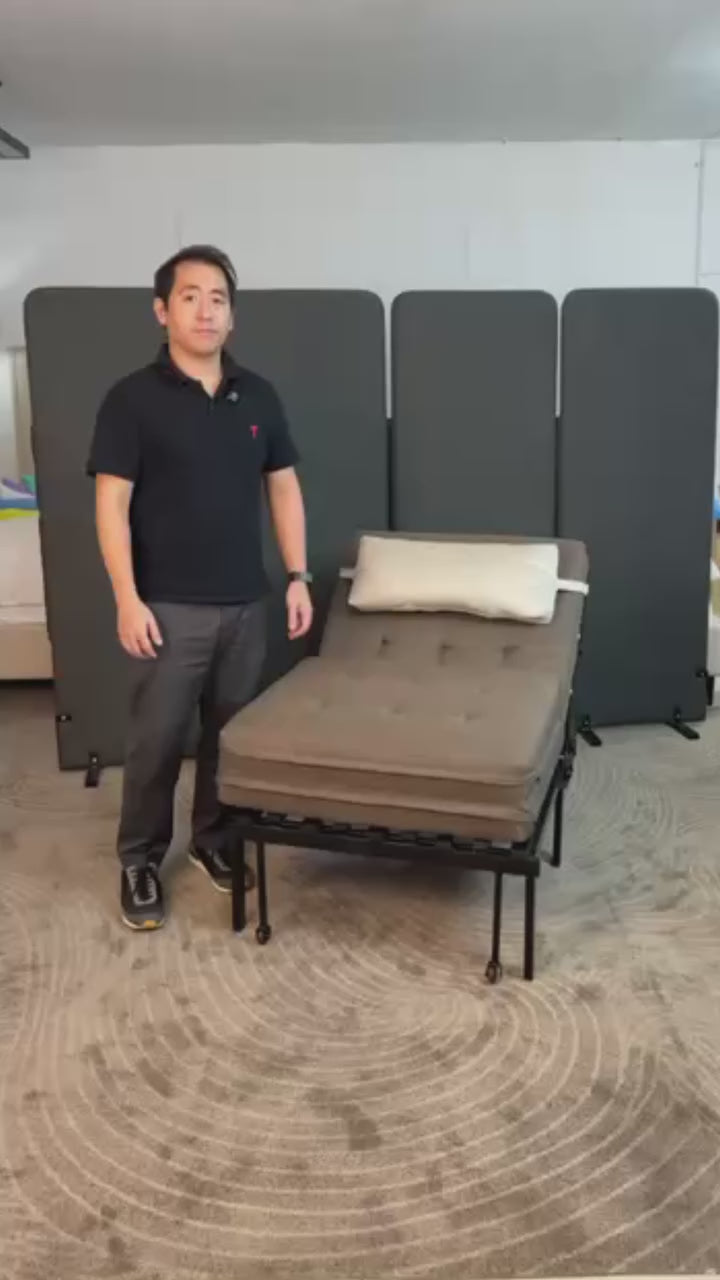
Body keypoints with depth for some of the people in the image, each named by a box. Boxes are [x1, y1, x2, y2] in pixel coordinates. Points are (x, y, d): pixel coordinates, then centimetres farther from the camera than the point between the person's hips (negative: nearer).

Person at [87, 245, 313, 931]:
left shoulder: (258, 396, 6)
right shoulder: (132, 399, -7)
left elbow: (284, 488, 10)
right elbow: (111, 503, -10)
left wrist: (297, 577, 4)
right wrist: (127, 599, -16)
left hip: (245, 603, 4)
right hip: (169, 607, -4)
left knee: (233, 733, 14)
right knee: (157, 740, 4)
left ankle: (215, 841, 33)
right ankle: (140, 861, 22)